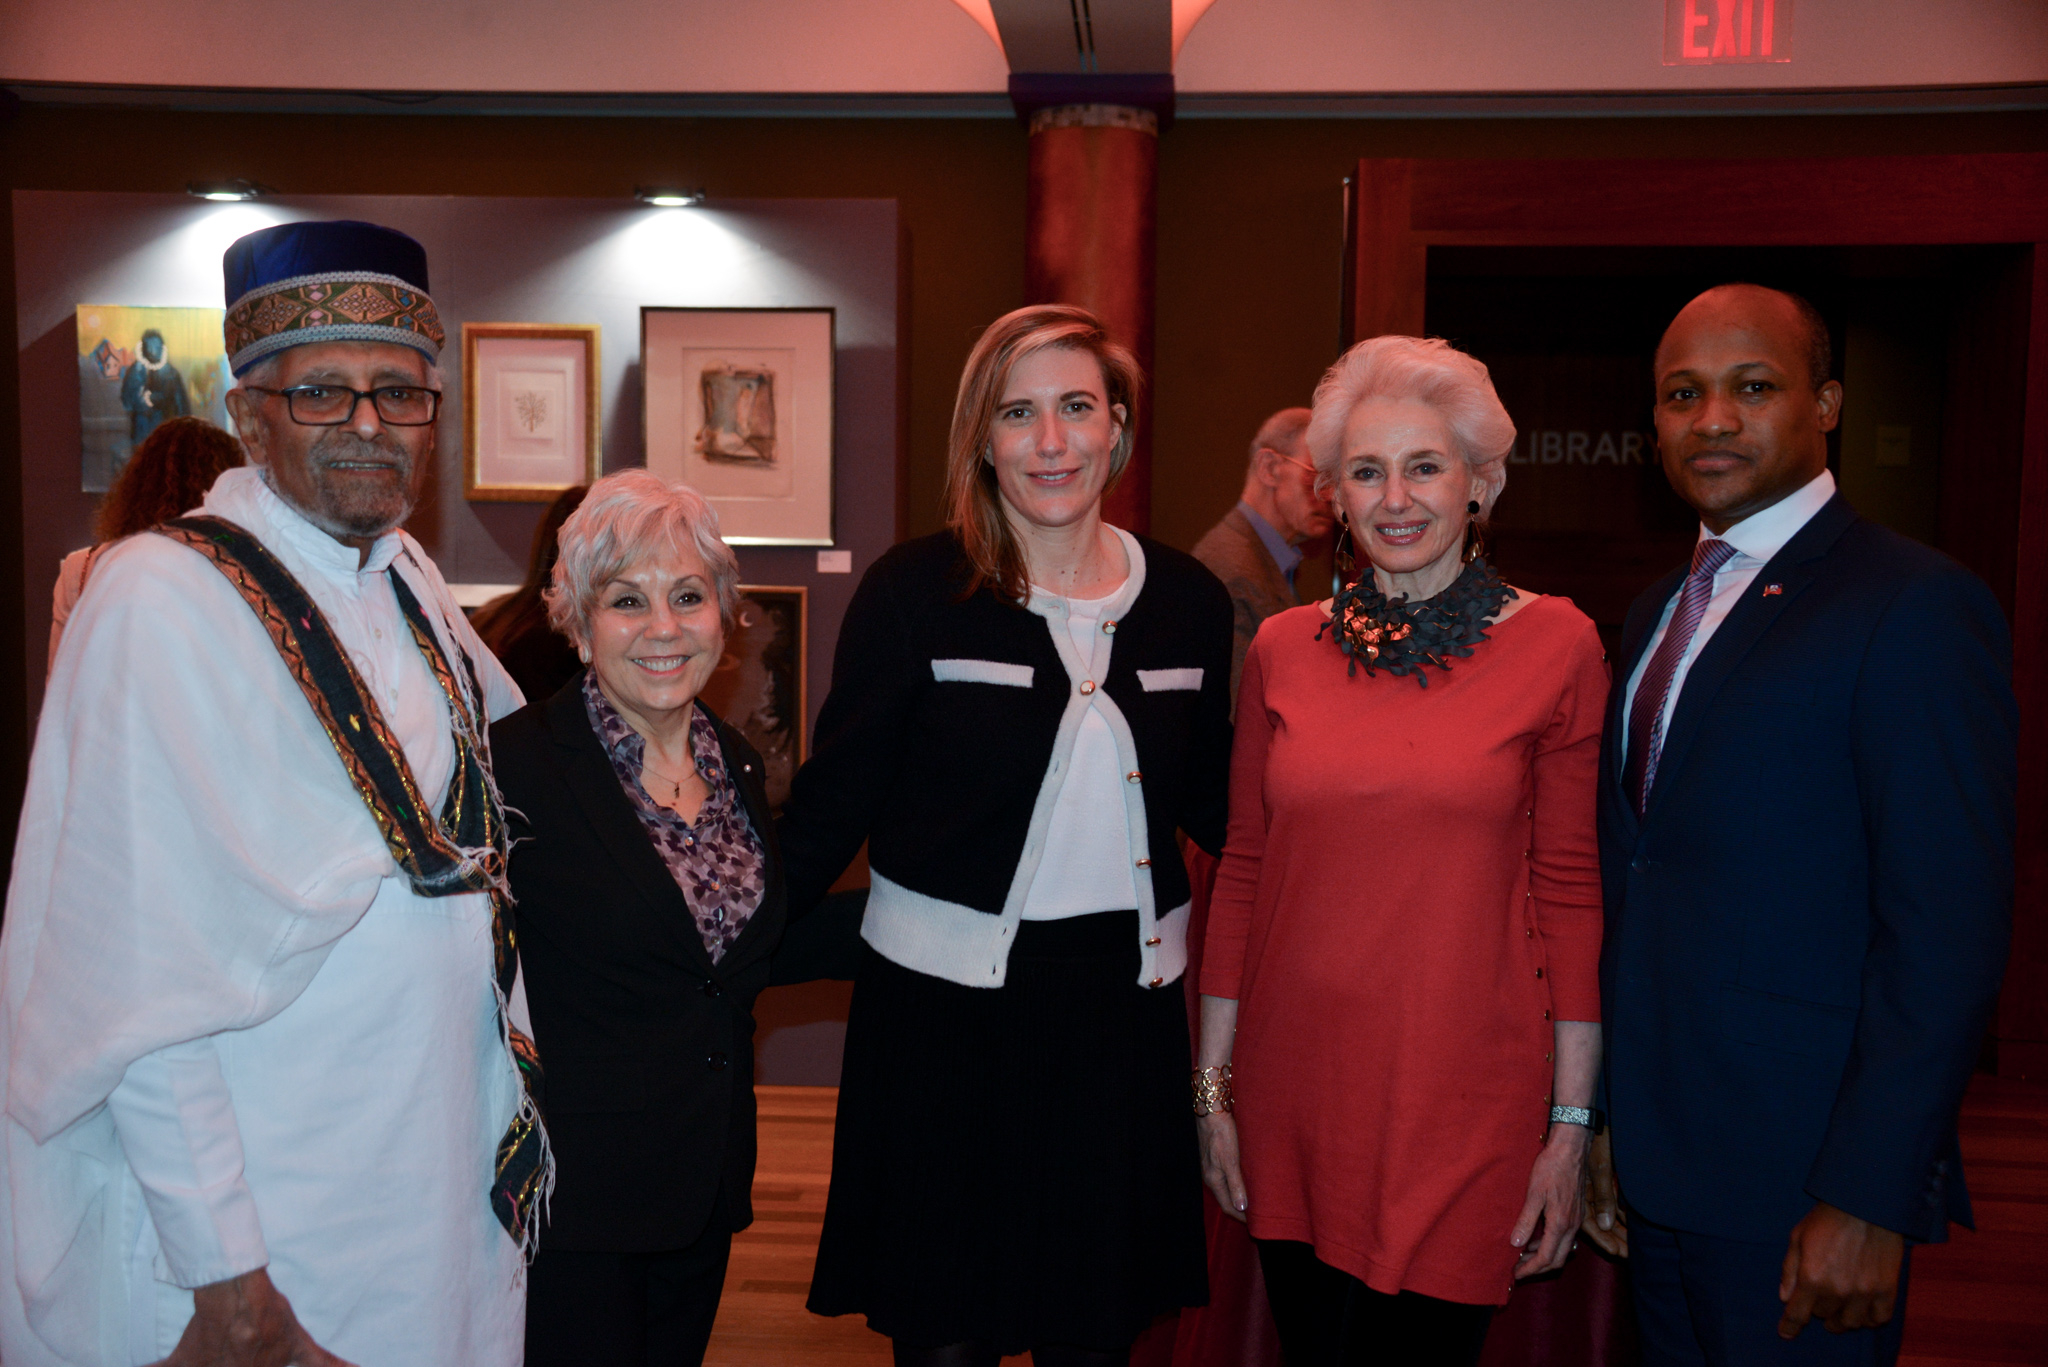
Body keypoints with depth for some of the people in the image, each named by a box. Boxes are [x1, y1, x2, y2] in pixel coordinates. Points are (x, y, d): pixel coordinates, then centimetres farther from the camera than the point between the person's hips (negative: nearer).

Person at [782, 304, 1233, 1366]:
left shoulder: (1188, 601, 3)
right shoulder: (914, 591, -7)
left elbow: (1212, 801, 11)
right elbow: (836, 801, -5)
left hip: (1122, 1000, 3)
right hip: (943, 1000, -3)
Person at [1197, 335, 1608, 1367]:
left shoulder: (1556, 645, -5)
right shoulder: (1283, 649, 3)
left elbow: (1572, 891, -4)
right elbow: (1242, 868, 6)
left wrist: (1571, 1124, -4)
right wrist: (1214, 1084, 6)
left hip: (1465, 1094, -2)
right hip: (1296, 1081, 3)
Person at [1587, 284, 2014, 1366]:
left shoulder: (1916, 607, -13)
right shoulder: (1659, 612, 11)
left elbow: (1948, 930, -18)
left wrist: (1870, 1200, -20)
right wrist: (1600, 1117, 11)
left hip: (1798, 1181, -7)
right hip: (1655, 1156, 7)